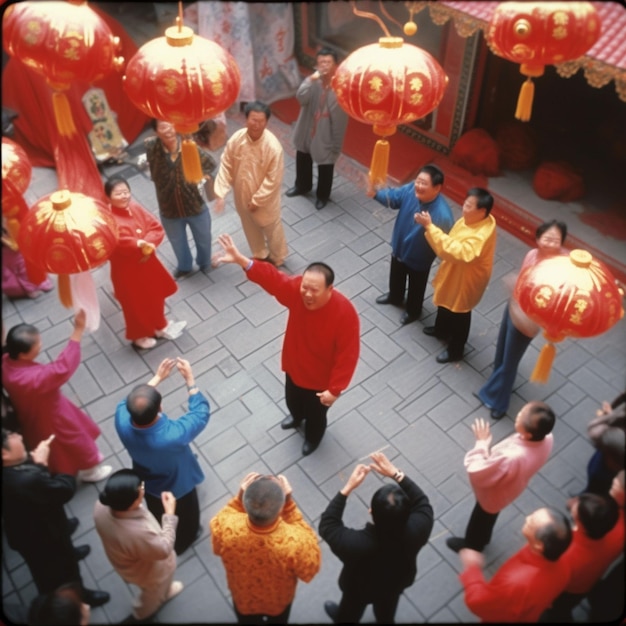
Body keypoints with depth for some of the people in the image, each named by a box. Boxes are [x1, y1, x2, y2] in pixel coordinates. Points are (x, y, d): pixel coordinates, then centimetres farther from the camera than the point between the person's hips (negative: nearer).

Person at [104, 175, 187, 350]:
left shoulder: (136, 208, -4)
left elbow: (157, 228, -9)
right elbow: (118, 241, -38)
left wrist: (148, 244, -25)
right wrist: (140, 244, -39)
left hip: (147, 261, 6)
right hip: (126, 269, -6)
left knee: (156, 296, 24)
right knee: (135, 303, 13)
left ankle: (160, 325, 49)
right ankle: (139, 335, 37)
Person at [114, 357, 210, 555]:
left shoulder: (122, 422, -37)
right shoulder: (174, 435, -49)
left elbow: (131, 404, -11)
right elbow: (201, 412, -30)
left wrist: (157, 377, -11)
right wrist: (190, 379, -24)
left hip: (148, 483, 4)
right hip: (179, 486, -4)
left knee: (158, 518, 38)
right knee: (185, 516, 32)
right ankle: (183, 542, 63)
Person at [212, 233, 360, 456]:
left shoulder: (344, 313, -38)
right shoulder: (296, 289, -26)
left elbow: (347, 355, -31)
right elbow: (270, 277, -28)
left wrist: (335, 389, -25)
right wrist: (240, 259, -44)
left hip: (321, 379, -5)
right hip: (295, 367, 5)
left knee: (315, 412, 26)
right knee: (292, 401, 35)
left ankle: (313, 435, 61)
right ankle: (297, 416, 71)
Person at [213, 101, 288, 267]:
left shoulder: (273, 146, -29)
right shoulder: (236, 139, -18)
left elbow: (273, 179, -22)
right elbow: (226, 166, -8)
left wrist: (257, 200, -19)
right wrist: (220, 193, -16)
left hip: (265, 200, -4)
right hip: (242, 196, 4)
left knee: (271, 229, 19)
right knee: (250, 228, 27)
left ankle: (277, 259, 47)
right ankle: (260, 255, 54)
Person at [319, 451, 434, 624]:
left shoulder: (357, 544, -48)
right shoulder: (415, 532, -41)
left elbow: (326, 526, -30)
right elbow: (421, 502, -20)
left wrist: (348, 487, -33)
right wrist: (396, 474, -26)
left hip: (360, 590, -2)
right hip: (395, 585, 2)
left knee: (350, 612, 35)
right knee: (386, 613, 37)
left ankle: (341, 617, 65)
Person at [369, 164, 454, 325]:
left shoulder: (442, 214, -40)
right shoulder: (410, 190, -24)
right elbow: (393, 198, -6)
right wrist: (375, 193, -21)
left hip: (419, 259, -5)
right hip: (399, 248, 6)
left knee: (416, 287, 25)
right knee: (395, 277, 34)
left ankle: (413, 310, 55)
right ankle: (395, 297, 65)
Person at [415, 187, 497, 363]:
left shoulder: (482, 235, -39)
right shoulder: (470, 219, -10)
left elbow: (458, 252, -49)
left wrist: (430, 226, -50)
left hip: (465, 281, -9)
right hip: (452, 274, 9)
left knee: (459, 315, 14)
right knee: (444, 304, 31)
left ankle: (455, 350, 38)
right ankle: (441, 329, 59)